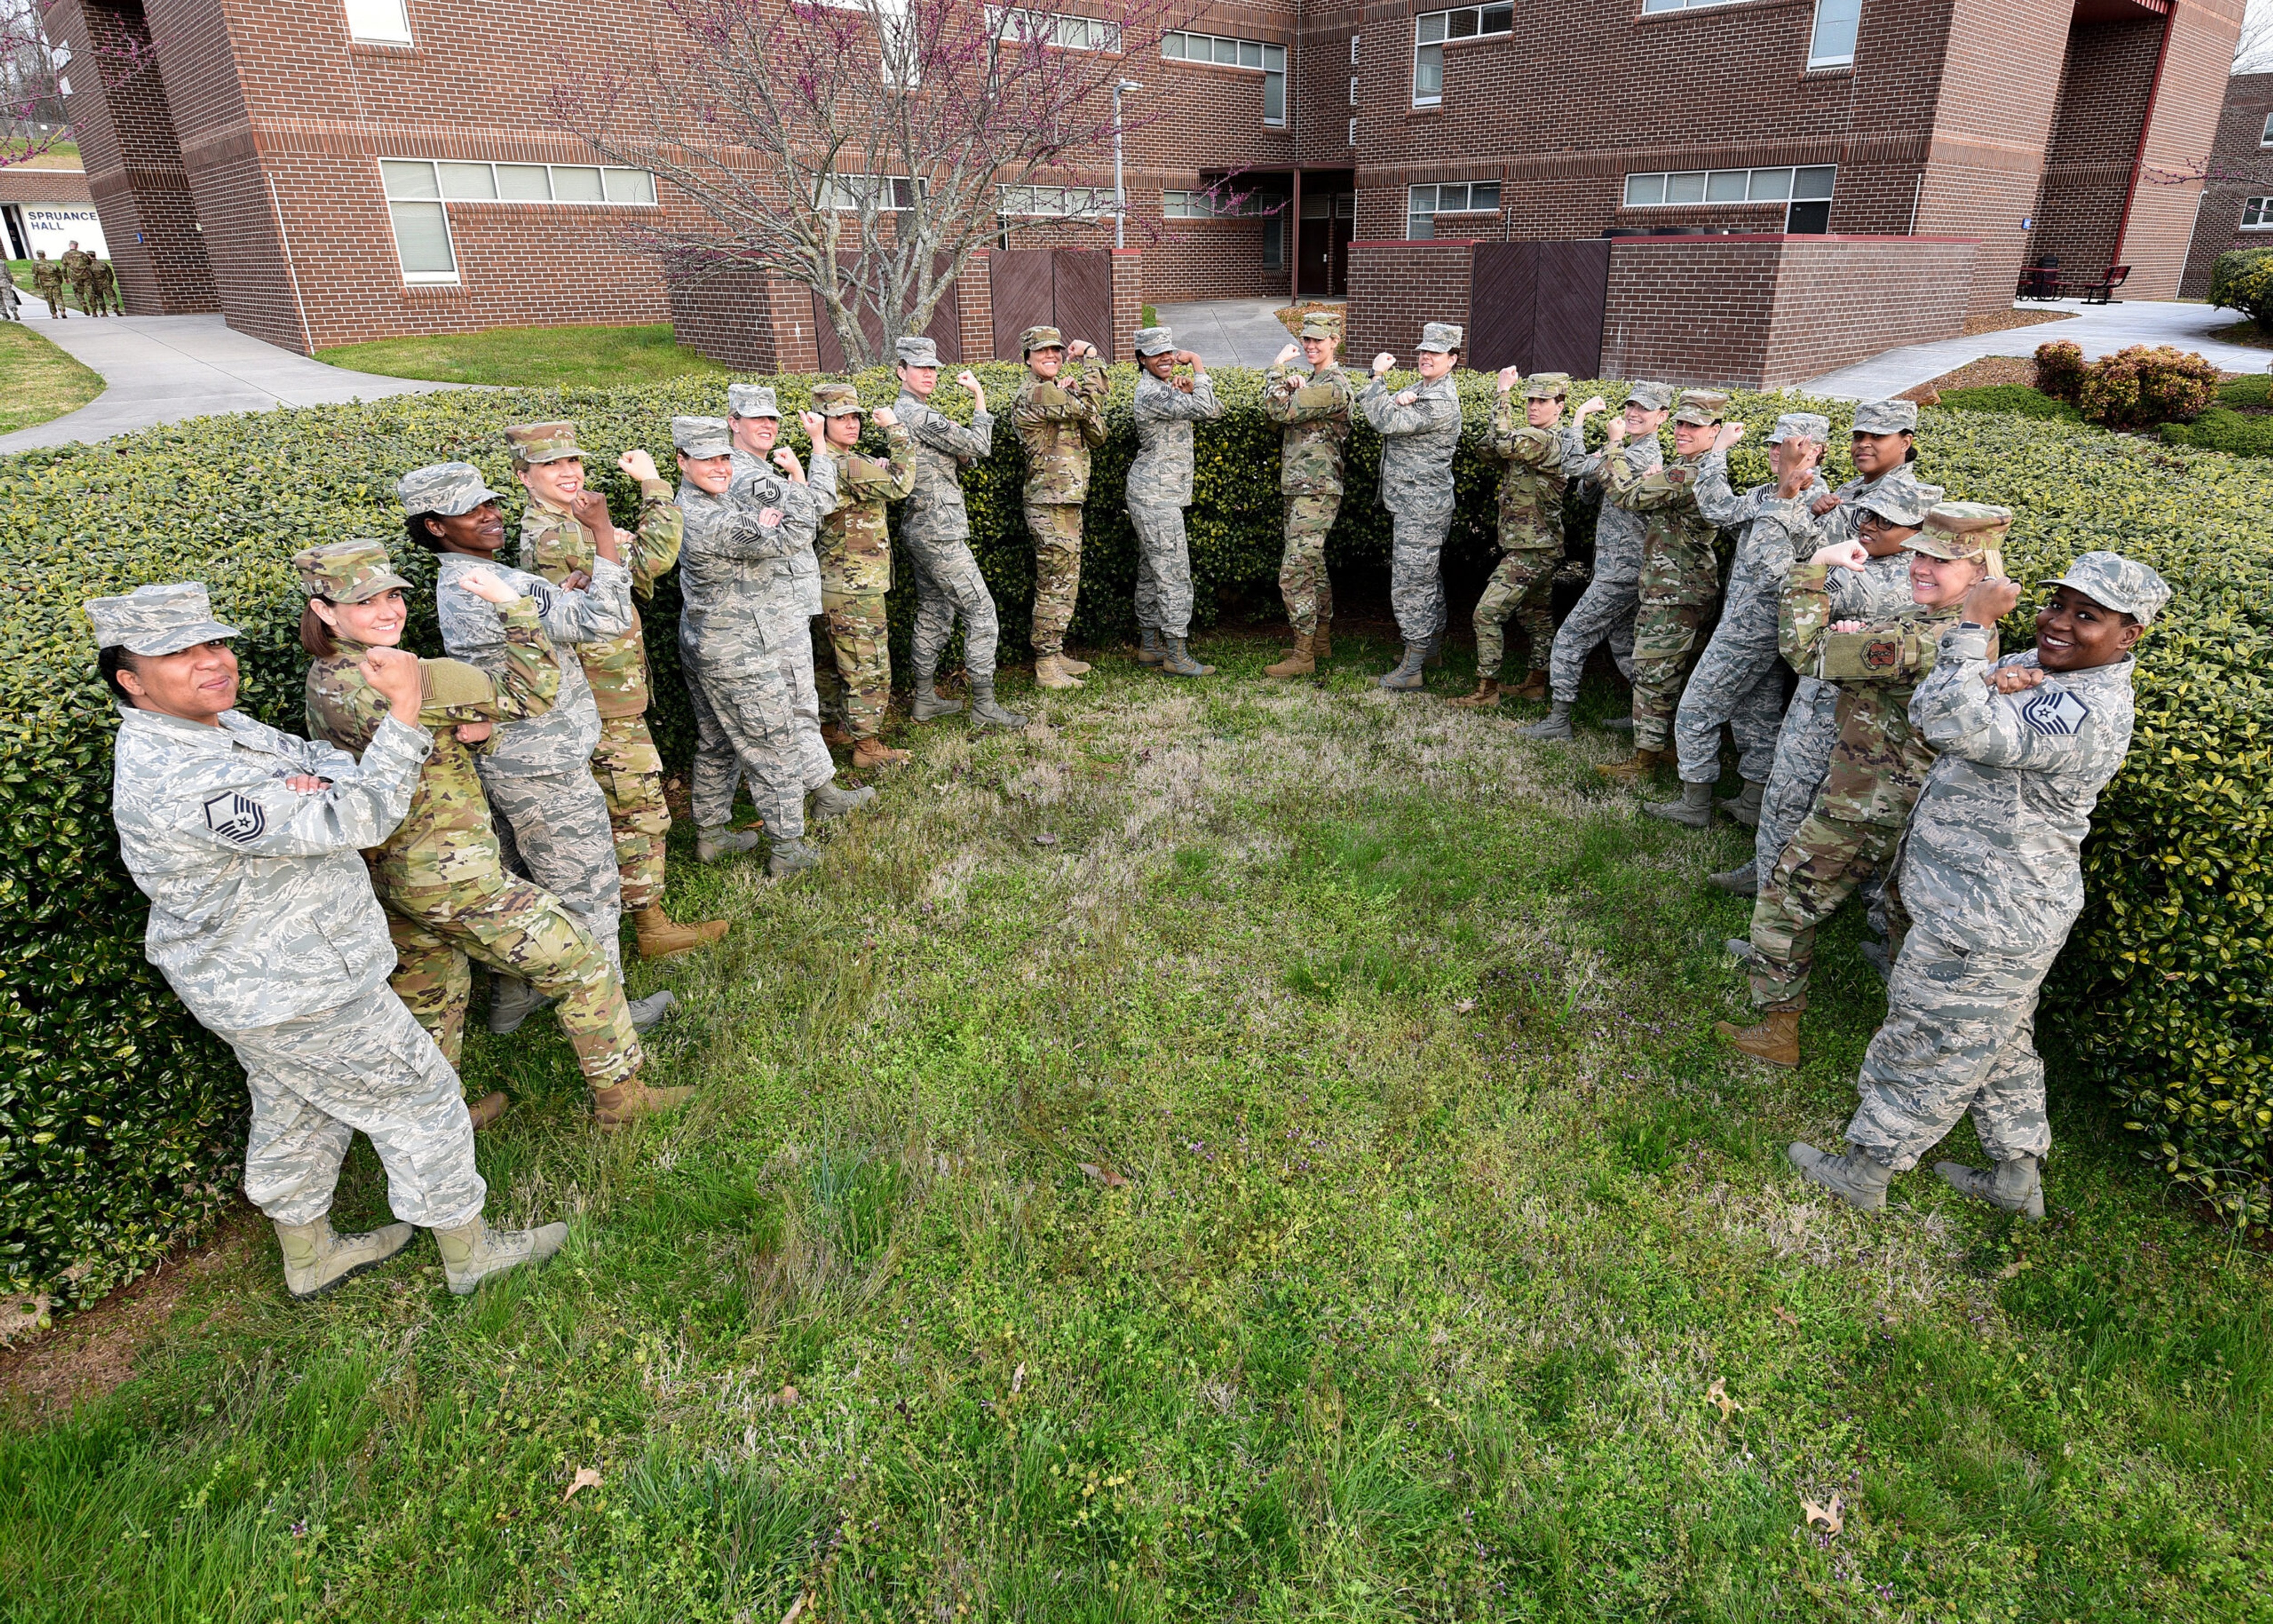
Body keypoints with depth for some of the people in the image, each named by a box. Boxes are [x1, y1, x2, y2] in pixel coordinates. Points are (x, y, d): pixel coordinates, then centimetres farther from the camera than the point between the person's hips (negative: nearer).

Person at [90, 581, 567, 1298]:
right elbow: (356, 821, -36)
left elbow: (316, 757, 5)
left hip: (253, 979, 10)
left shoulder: (215, 724, 0)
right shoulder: (180, 783, -32)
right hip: (297, 995, -10)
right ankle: (468, 1251, 22)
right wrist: (403, 708, -36)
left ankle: (309, 1256, 45)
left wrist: (319, 777, -20)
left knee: (295, 1116, 25)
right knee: (417, 1095, 5)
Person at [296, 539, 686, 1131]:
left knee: (429, 995, 27)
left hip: (385, 877, 10)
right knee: (579, 965, 6)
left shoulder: (325, 678, 4)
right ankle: (618, 1093, 18)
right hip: (453, 879, -9)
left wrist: (473, 731, -11)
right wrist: (512, 604, -14)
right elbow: (531, 695, -21)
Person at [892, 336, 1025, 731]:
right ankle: (985, 707, -5)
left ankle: (926, 699, 22)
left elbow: (964, 458, 19)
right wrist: (979, 397, -6)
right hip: (938, 531, -11)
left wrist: (963, 456, -4)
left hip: (921, 530, 11)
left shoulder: (903, 412, 16)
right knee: (981, 610, -7)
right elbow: (980, 446, -15)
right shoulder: (920, 415, -17)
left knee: (934, 612, 16)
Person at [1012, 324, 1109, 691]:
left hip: (1067, 503, 10)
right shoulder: (1034, 395, -13)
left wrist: (1081, 400, -4)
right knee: (1054, 586, -7)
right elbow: (1088, 406, -18)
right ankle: (1046, 668, -1)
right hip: (1051, 506, -10)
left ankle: (1056, 656, 24)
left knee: (1064, 584, 15)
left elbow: (1095, 437, 12)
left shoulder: (1059, 394, 18)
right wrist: (1092, 359, -4)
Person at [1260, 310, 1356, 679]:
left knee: (1295, 573, -12)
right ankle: (1321, 641, 27)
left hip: (1315, 493, -10)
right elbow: (1275, 416, 12)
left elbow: (1280, 411, -21)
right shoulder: (1312, 380, 17)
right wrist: (1290, 383, -4)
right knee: (1314, 567, 17)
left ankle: (1303, 655, -8)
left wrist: (1278, 369, -8)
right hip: (1300, 489, 10)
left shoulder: (1333, 386, -15)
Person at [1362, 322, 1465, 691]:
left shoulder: (1441, 402, -19)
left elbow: (1386, 422, -23)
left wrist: (1378, 377, -15)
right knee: (1428, 577, 21)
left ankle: (1411, 669, -5)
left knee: (1411, 583, -8)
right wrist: (1400, 399, -18)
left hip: (1421, 510, -10)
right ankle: (1433, 644, 36)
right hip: (1414, 505, 10)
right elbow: (1381, 411, 3)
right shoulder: (1422, 390, 13)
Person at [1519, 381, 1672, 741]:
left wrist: (1580, 417, -11)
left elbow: (1574, 468, -20)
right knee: (1623, 643, 18)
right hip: (1626, 567, 10)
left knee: (1571, 637, -5)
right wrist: (1592, 479, -4)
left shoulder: (1642, 455, -17)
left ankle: (1558, 719, -1)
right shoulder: (1631, 450, 15)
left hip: (1620, 572, -10)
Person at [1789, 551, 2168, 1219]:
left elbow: (1957, 728, -38)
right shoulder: (2037, 668, 5)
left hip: (1984, 927, -10)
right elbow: (1938, 707, 1)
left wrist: (1974, 626, -30)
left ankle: (1865, 1170, 23)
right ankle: (2018, 1177, 41)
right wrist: (1993, 682, -20)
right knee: (2002, 1044, 24)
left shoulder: (2087, 713, -26)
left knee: (1927, 1046, 6)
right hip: (2001, 911, 10)